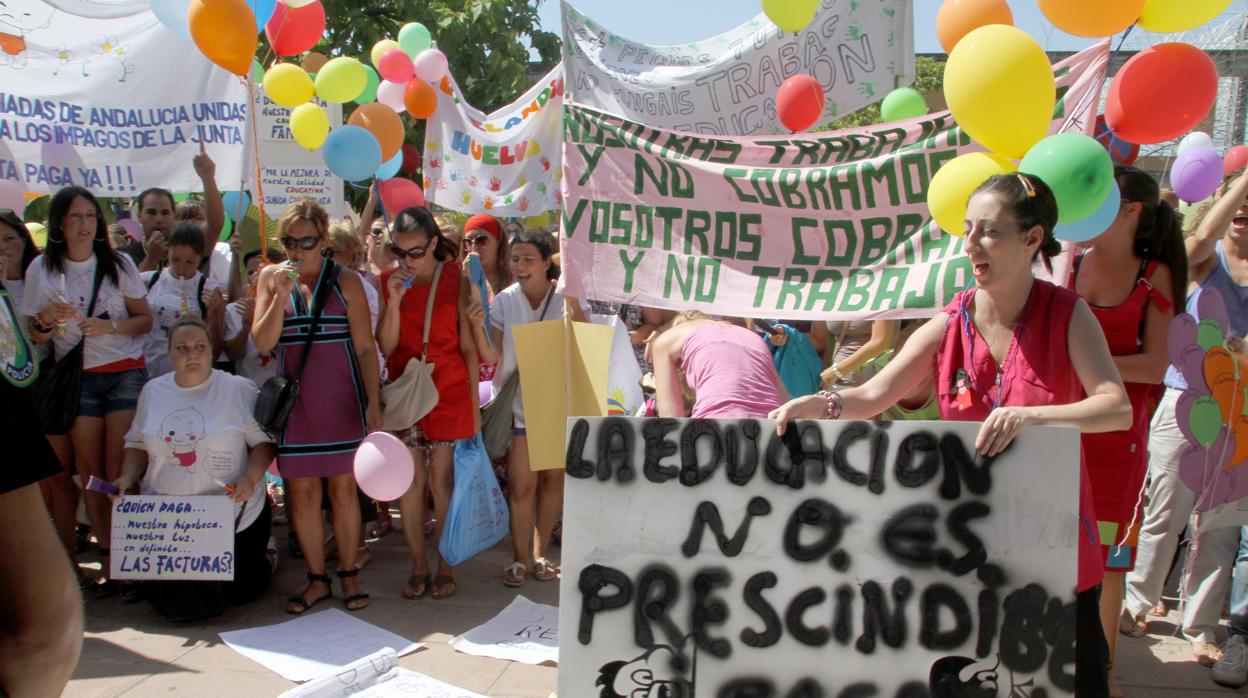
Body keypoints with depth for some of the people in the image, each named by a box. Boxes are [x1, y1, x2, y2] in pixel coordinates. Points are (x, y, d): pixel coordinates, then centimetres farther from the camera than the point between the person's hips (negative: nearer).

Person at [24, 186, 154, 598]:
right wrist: (47, 320, -13)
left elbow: (145, 320, 3)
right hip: (76, 378, 1)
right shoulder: (41, 269, 4)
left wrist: (109, 326, -14)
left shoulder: (119, 264, 2)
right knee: (91, 474, 0)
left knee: (120, 473, -6)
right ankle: (106, 561, 7)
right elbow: (35, 336, 9)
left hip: (126, 373, -1)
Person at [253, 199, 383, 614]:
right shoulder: (272, 277, 5)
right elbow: (262, 343, -2)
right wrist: (281, 295, -15)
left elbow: (366, 348, -2)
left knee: (343, 489, 5)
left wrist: (373, 404, -9)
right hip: (295, 400, 2)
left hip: (341, 400, -2)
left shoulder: (345, 281, -1)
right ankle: (317, 580, 19)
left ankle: (349, 576, 18)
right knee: (301, 492, 6)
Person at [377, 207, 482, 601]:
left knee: (442, 478, -1)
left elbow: (468, 345, -1)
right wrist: (394, 301, -14)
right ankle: (418, 566, 15)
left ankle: (445, 567, 11)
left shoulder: (456, 280, -2)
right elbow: (386, 347, -1)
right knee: (409, 479, 3)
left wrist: (474, 403, -2)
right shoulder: (390, 282, 3)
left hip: (449, 391, -2)